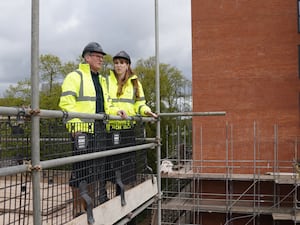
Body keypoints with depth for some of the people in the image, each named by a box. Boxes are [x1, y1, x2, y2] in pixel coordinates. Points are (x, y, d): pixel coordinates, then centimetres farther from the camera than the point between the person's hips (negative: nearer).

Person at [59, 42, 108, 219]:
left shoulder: (101, 79, 23)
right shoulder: (75, 76, -2)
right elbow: (66, 103, -11)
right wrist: (75, 124, -20)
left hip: (99, 130, 8)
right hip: (82, 130, -8)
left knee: (96, 169, 12)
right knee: (80, 169, -4)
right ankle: (78, 210, 6)